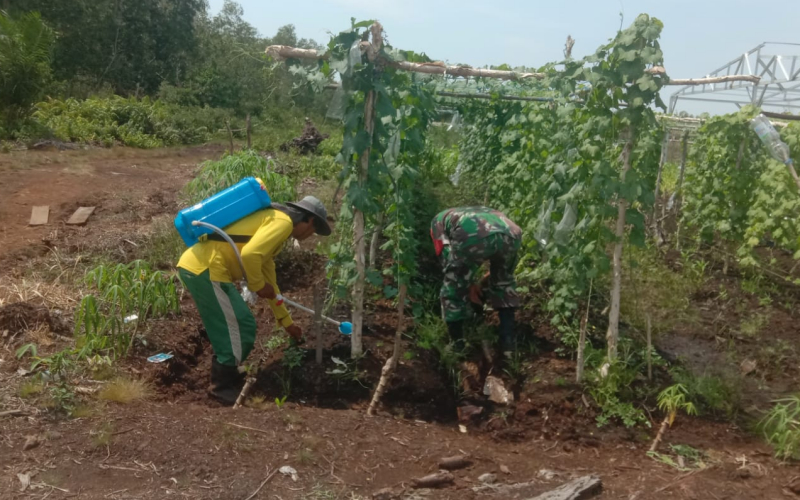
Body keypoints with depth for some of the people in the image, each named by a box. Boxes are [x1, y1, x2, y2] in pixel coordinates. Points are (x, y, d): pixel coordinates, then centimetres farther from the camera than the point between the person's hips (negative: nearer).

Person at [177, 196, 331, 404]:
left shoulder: (270, 221, 27)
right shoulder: (283, 221, -5)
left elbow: (269, 280, 35)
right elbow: (249, 254, -22)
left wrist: (286, 322, 39)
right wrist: (258, 285, -3)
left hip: (195, 265, 10)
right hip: (205, 268, -10)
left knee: (229, 325, 23)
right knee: (241, 326, 1)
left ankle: (225, 377, 33)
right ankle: (223, 387, 13)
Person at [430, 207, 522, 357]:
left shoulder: (439, 220, 37)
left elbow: (445, 255, 23)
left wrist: (469, 284, 32)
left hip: (472, 236, -4)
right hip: (510, 234, 4)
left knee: (453, 291, 20)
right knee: (504, 284, 32)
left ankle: (457, 347, 27)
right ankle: (509, 343, 31)